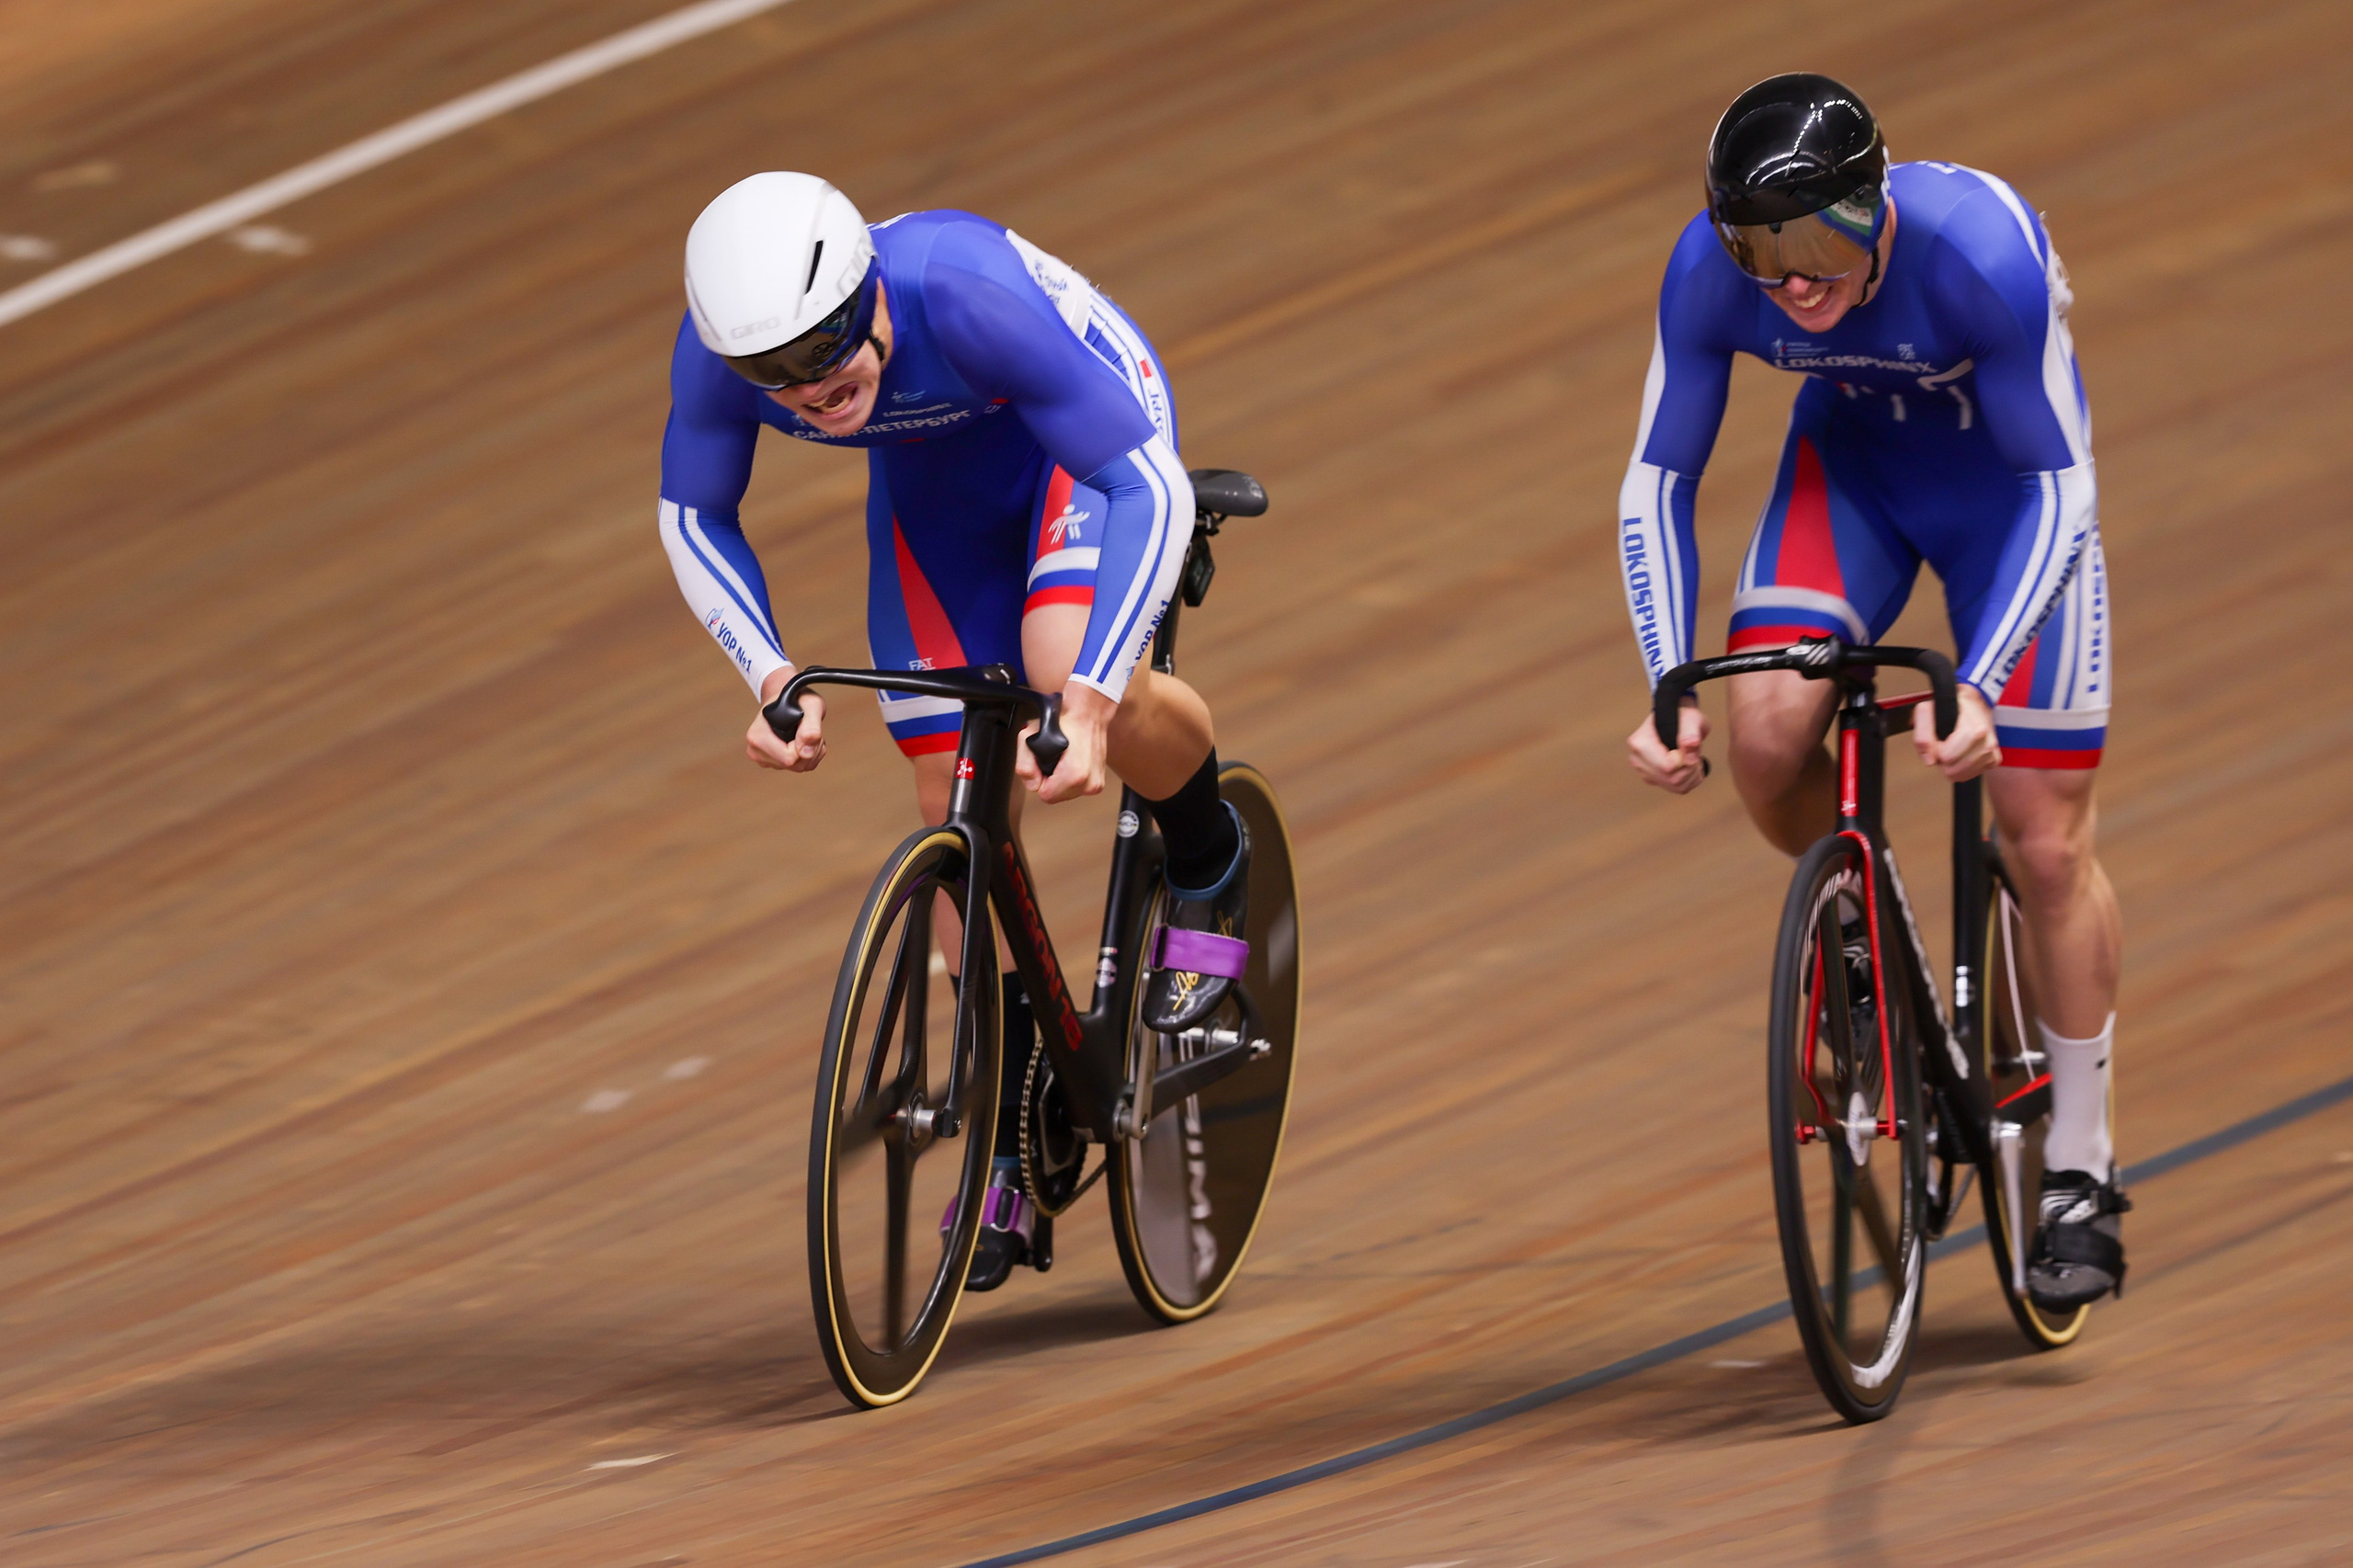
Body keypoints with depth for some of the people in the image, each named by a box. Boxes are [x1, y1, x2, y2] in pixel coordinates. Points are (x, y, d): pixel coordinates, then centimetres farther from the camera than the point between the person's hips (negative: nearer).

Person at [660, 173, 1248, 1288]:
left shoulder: (968, 295, -43)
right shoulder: (720, 341, -30)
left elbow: (1151, 488, -40)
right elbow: (693, 518, -11)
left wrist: (1093, 703, -49)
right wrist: (769, 676, -27)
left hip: (1091, 426, -4)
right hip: (936, 476, 4)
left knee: (1070, 670, -32)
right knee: (956, 804, -2)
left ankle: (1209, 868, 1)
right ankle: (1011, 1146, 13)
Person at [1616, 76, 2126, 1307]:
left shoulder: (1982, 251, -37)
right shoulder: (1708, 270, -27)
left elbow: (2059, 488, -27)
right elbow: (1657, 483, -14)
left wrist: (1974, 688, -35)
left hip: (2006, 477, -3)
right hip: (1853, 459, 3)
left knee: (2046, 842, -5)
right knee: (1764, 732, -23)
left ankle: (2078, 1173, 10)